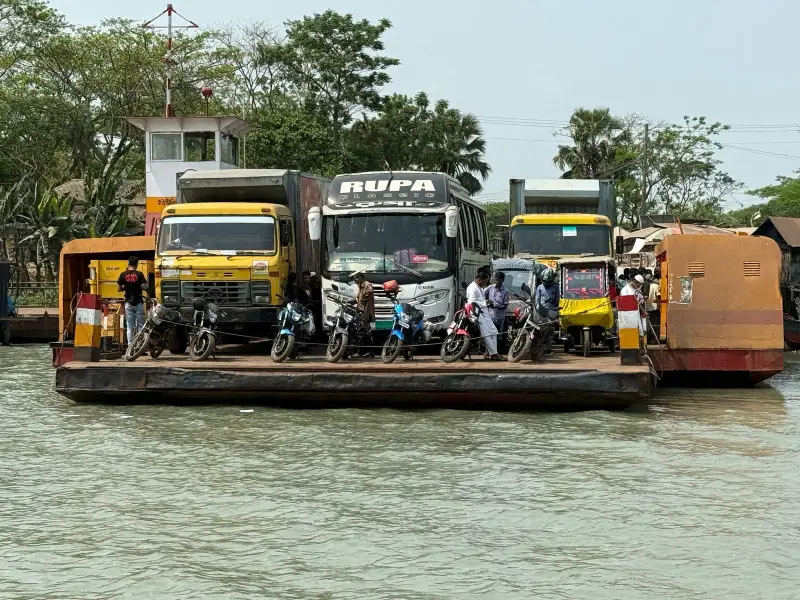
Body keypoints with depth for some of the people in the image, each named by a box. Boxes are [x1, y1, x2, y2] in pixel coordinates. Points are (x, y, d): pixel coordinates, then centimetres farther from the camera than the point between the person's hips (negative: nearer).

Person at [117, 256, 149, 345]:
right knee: (140, 326, 3)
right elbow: (145, 287, -12)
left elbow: (118, 289, 2)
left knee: (129, 327, 4)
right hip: (138, 302, -2)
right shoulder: (139, 274, -6)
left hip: (128, 303, 2)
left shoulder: (123, 274, 0)